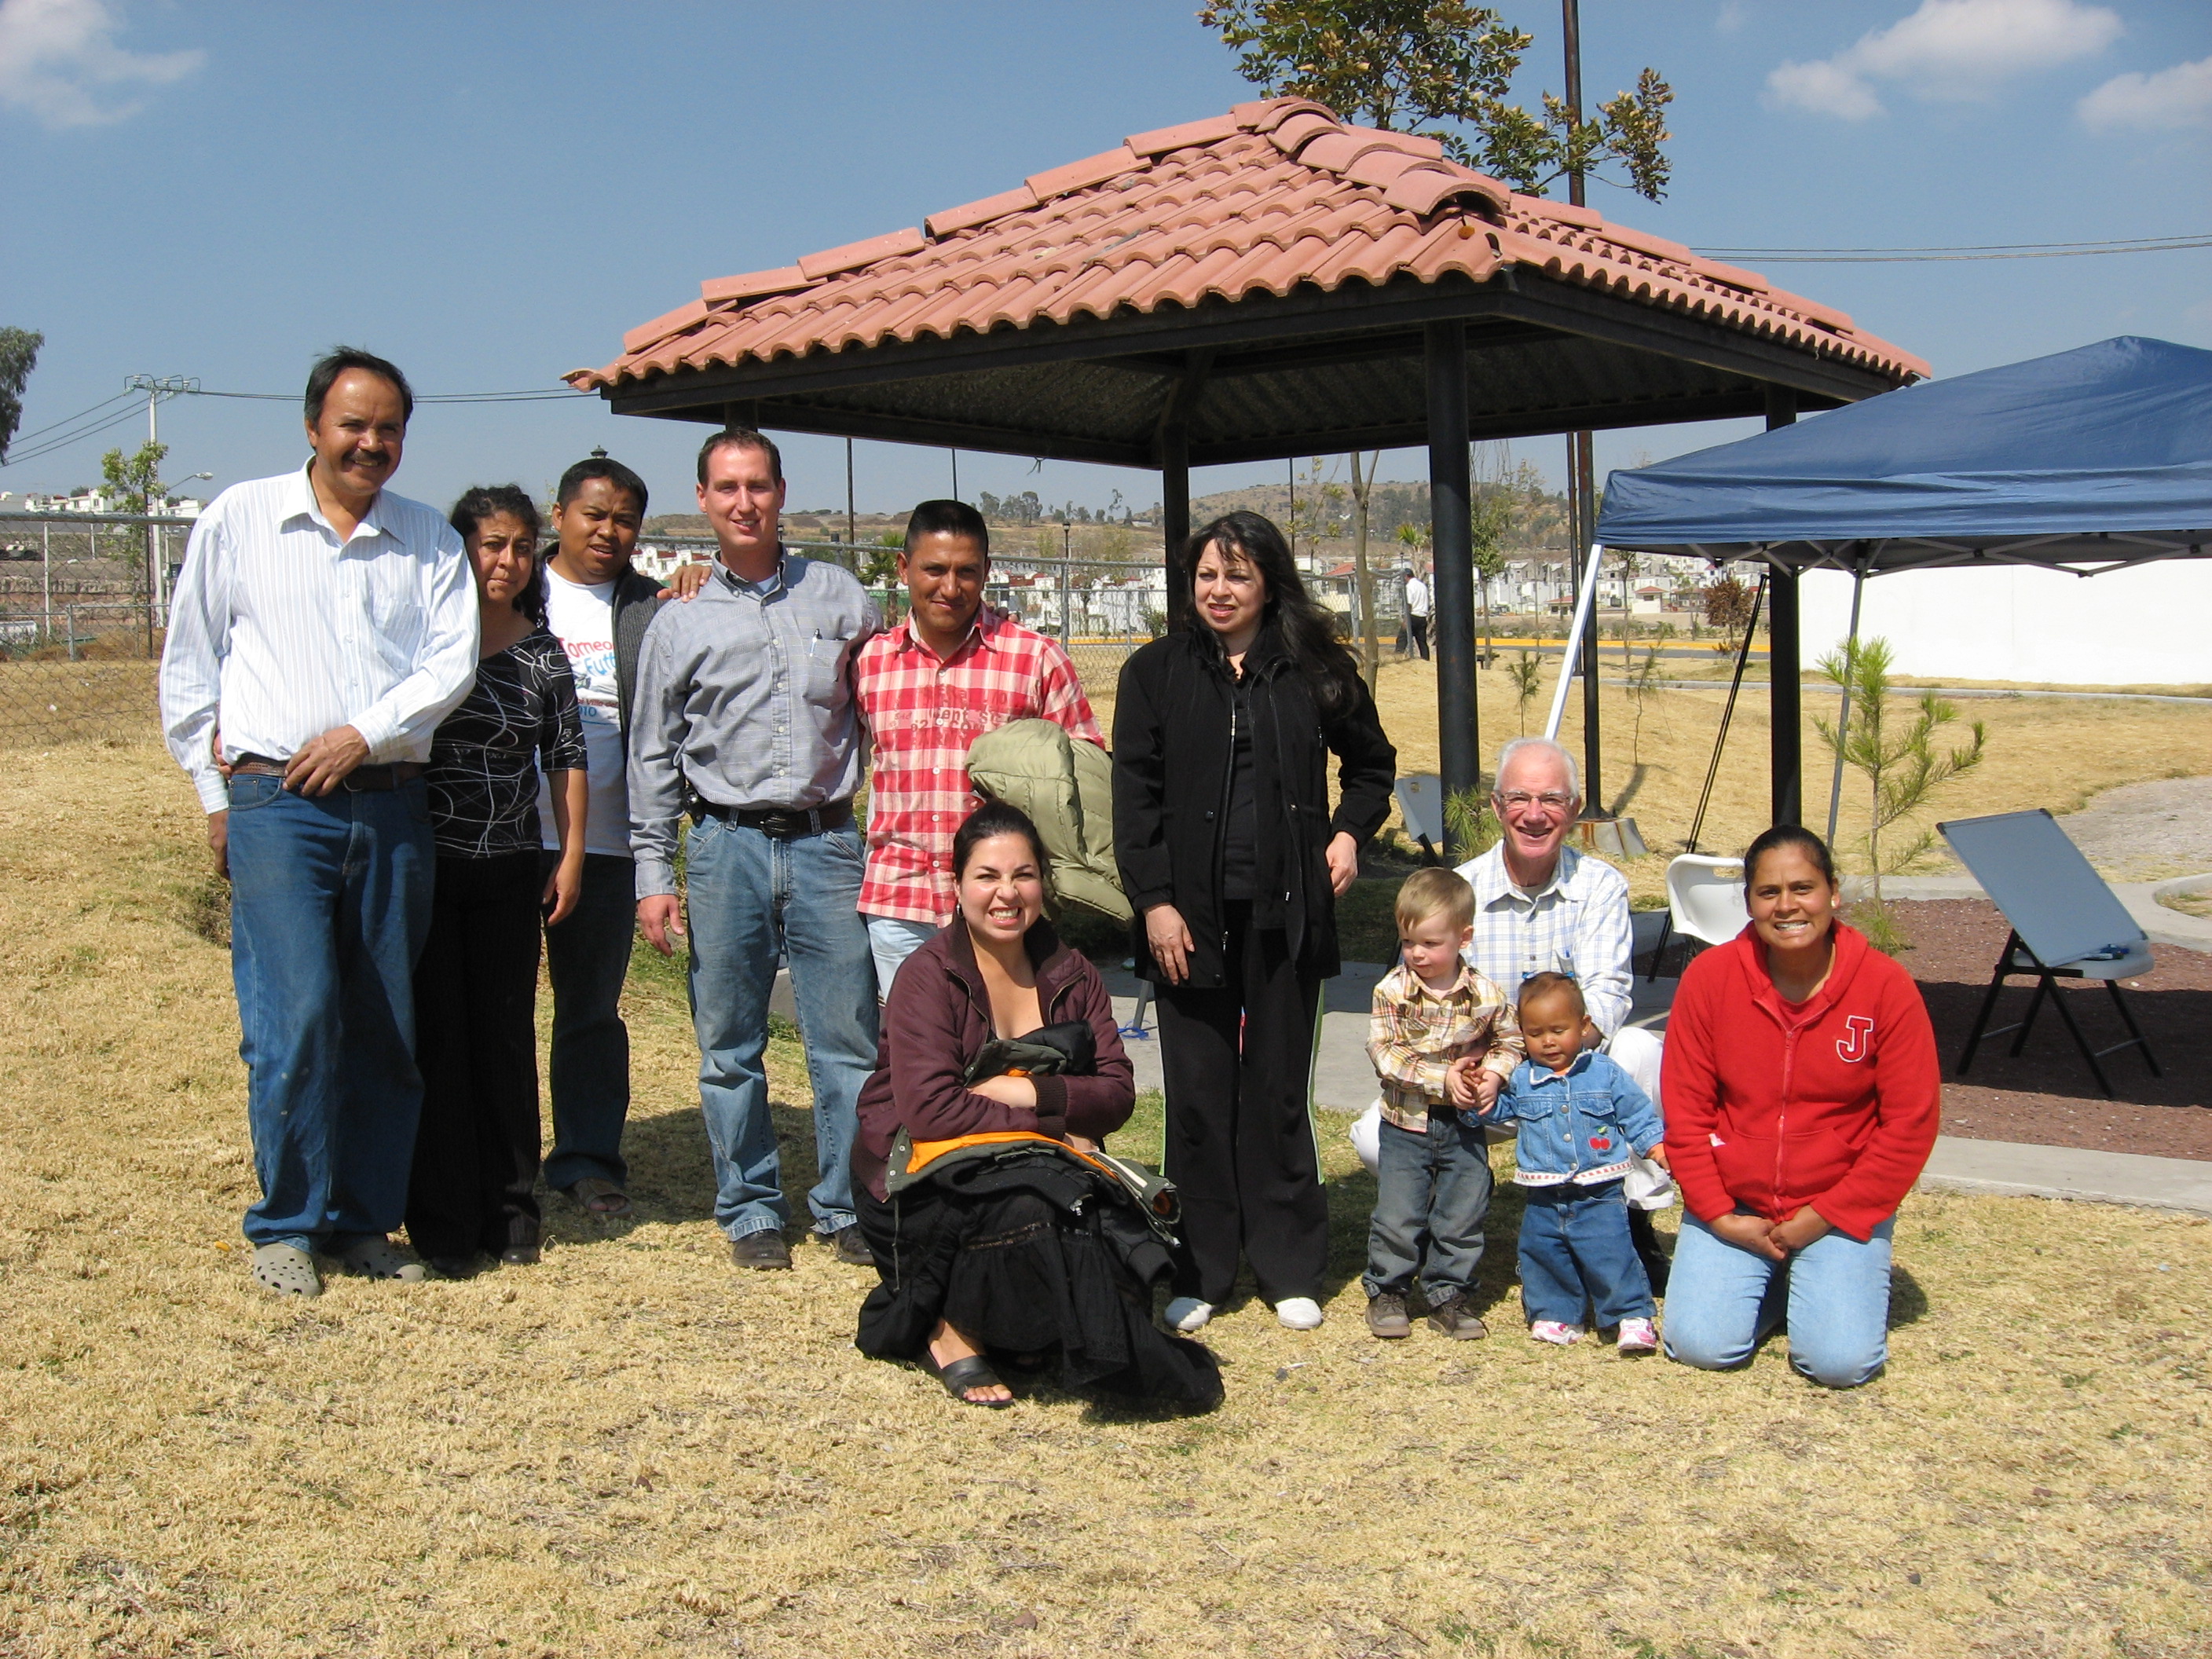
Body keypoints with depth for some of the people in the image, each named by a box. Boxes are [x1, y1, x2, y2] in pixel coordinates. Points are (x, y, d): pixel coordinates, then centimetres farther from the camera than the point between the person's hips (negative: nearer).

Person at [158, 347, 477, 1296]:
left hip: (391, 803, 2)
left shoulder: (429, 540, 11)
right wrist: (215, 791, 6)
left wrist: (364, 734, -11)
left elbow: (454, 660, 1)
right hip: (276, 802, -2)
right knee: (297, 1019, -10)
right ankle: (285, 1226, 5)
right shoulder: (239, 520, 7)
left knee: (387, 1028, 4)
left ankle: (365, 1223, 16)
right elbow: (189, 667, 9)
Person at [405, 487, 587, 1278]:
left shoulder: (543, 653, 6)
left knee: (507, 1040, 8)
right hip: (426, 867, -2)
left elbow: (567, 758, 10)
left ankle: (510, 1212, 19)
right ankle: (442, 1222, 9)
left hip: (510, 874, 2)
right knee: (436, 1040, 0)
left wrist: (571, 855, 4)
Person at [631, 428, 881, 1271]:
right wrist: (653, 875, 4)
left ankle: (848, 1207, 12)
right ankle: (750, 1210, 18)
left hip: (826, 843, 0)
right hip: (726, 845, 0)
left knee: (847, 1037, 0)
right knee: (730, 1047, 5)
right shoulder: (680, 621, 9)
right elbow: (652, 757, 10)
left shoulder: (839, 597, 9)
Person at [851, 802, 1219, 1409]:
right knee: (1029, 1211, -34)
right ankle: (951, 1332, -10)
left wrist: (1027, 1092, -19)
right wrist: (1053, 1127, -19)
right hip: (926, 1185, -5)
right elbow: (932, 1111, -21)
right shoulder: (928, 976, -10)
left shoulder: (1072, 976, 5)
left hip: (1040, 1172, 5)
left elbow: (1117, 1093, -3)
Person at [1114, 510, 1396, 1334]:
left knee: (1279, 1090, 8)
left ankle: (1290, 1268, 19)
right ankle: (1198, 1273, 16)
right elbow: (1134, 793, 0)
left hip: (1284, 914, 0)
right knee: (1198, 1095, 5)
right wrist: (1153, 900, -7)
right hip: (1192, 914, 0)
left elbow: (1372, 763, 19)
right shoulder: (1157, 671, 3)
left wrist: (1350, 832, 3)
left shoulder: (1315, 670, 5)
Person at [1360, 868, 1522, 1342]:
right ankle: (1386, 1291, 21)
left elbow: (1510, 1041, 8)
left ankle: (1451, 1295, 24)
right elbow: (1384, 1053, -17)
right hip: (1406, 1125, -1)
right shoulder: (1392, 991, -11)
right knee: (1398, 1217, 2)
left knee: (1462, 1217, 8)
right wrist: (1442, 1078, -23)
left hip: (1464, 1129, 2)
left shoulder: (1484, 995, -6)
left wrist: (1494, 1076, -12)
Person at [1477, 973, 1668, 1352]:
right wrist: (1481, 1102, -5)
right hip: (1543, 1199, 3)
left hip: (1599, 1195, -3)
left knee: (1610, 1256, -8)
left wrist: (1656, 1145, -4)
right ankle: (1555, 1314, 24)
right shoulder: (1521, 1080, 4)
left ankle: (1632, 1316, 6)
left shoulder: (1606, 1074, 0)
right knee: (1543, 1255, 8)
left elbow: (1637, 1114, 6)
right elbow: (1501, 1109, 15)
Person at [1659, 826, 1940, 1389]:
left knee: (1842, 1361, -18)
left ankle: (1815, 1283, 17)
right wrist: (1720, 1217, -10)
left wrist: (1825, 1218, -10)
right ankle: (1770, 1283, 18)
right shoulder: (1710, 977, -8)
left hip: (1841, 1210, -1)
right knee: (1701, 1344, -15)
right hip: (1733, 1207, 1)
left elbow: (1910, 1124, -8)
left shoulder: (1886, 985, -11)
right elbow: (1685, 1110, -3)